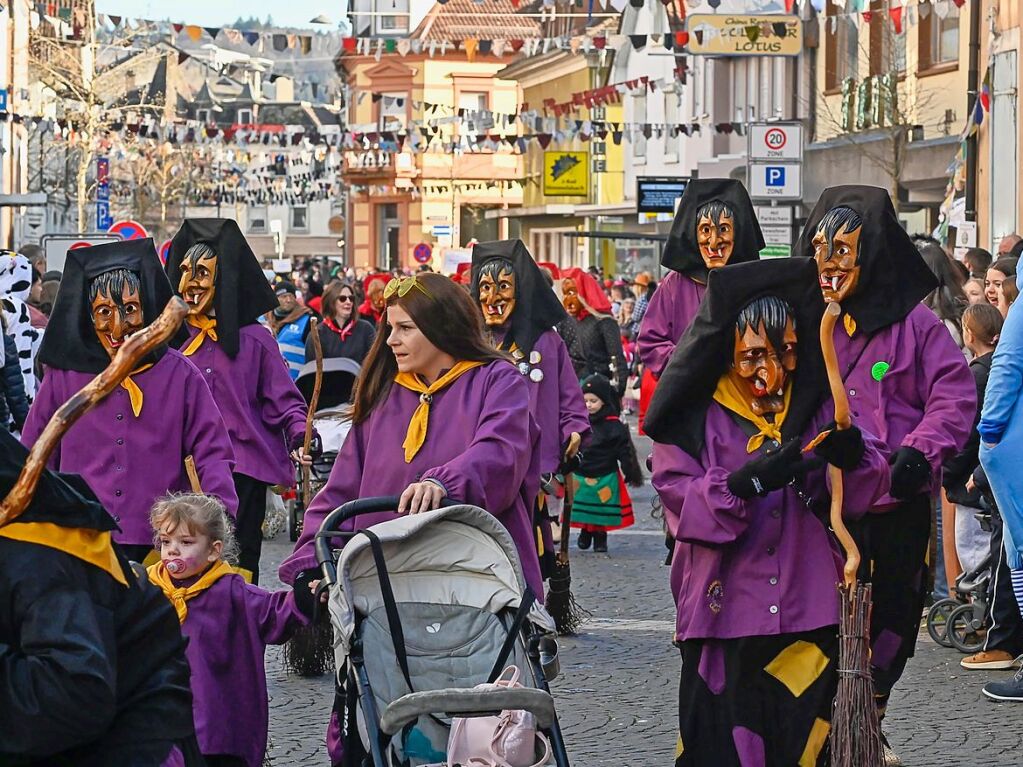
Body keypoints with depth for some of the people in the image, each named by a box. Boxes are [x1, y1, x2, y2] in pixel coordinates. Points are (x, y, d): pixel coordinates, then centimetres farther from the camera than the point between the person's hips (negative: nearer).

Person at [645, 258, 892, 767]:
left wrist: (854, 458, -20)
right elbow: (681, 504, -12)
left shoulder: (818, 405, 9)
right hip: (724, 612, -3)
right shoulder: (695, 415, -1)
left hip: (808, 615, 3)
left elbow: (864, 495, 2)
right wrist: (745, 482, -29)